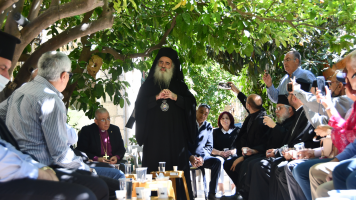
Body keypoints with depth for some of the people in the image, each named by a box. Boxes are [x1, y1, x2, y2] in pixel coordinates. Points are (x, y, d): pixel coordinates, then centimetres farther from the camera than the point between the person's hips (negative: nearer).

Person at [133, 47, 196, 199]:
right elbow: (139, 105, 1)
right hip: (154, 135, 0)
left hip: (175, 134, 1)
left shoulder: (179, 85, 15)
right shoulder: (148, 85, 13)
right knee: (154, 170, -5)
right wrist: (157, 97, -12)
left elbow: (191, 103, 4)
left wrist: (175, 97, -11)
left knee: (178, 167, -4)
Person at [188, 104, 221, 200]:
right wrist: (191, 157, -19)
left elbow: (209, 146, 8)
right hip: (188, 156, -3)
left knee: (217, 161, -23)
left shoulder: (208, 127, 10)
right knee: (200, 167, -34)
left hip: (202, 155, 4)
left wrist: (202, 157, -12)